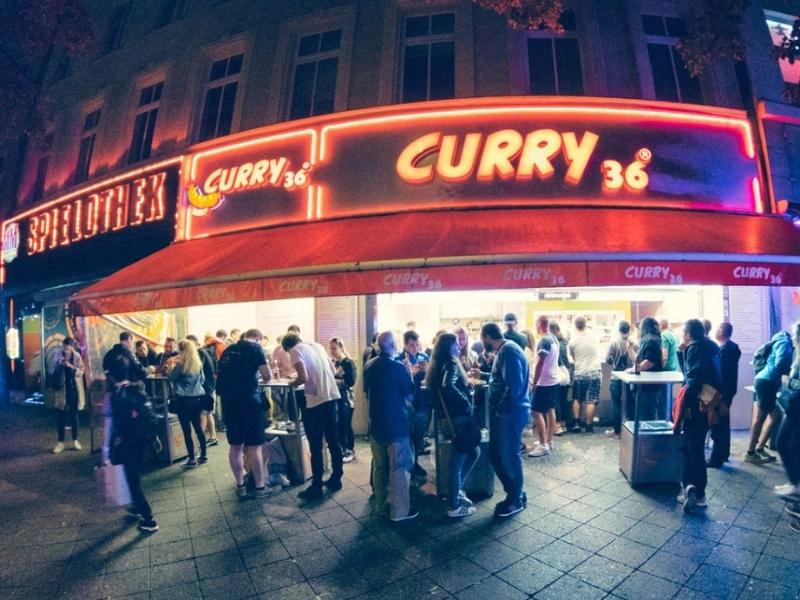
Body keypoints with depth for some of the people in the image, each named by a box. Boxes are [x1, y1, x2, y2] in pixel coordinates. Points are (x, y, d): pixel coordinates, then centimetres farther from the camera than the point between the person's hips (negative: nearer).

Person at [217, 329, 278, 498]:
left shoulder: (228, 350, 15)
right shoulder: (255, 348, -4)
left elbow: (219, 375, 22)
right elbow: (267, 376, -7)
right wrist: (260, 375, 14)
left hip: (228, 400, 7)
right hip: (248, 399, -7)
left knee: (236, 445, 13)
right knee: (254, 446, 1)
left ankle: (240, 486, 22)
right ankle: (260, 487, 8)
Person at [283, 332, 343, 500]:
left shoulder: (295, 351, -4)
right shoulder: (317, 346, 16)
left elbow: (303, 377, -16)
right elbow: (333, 371, 18)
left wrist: (292, 383, 3)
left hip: (316, 401, -7)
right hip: (332, 397, 7)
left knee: (316, 447, 4)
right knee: (333, 442, 17)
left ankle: (316, 488, 13)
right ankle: (336, 479, 28)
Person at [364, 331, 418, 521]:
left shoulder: (369, 366, 2)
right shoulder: (398, 367, -17)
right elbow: (410, 395, -7)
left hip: (376, 423, 7)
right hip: (396, 424, -6)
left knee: (379, 467, 16)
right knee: (399, 468, 3)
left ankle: (381, 505, 27)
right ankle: (400, 510, 9)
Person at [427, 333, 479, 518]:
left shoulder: (439, 365, 13)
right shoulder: (451, 365, -15)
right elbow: (448, 387, -34)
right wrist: (467, 404, -21)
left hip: (447, 418, 9)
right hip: (456, 418, -9)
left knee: (474, 451, 22)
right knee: (457, 461, 1)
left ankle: (456, 488, 27)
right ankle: (454, 507, 12)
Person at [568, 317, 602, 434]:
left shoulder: (573, 340, -5)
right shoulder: (593, 337, -2)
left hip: (579, 374, 0)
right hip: (594, 373, 0)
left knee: (577, 399, 16)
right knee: (591, 401, 1)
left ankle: (576, 423, 11)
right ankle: (589, 427, 3)